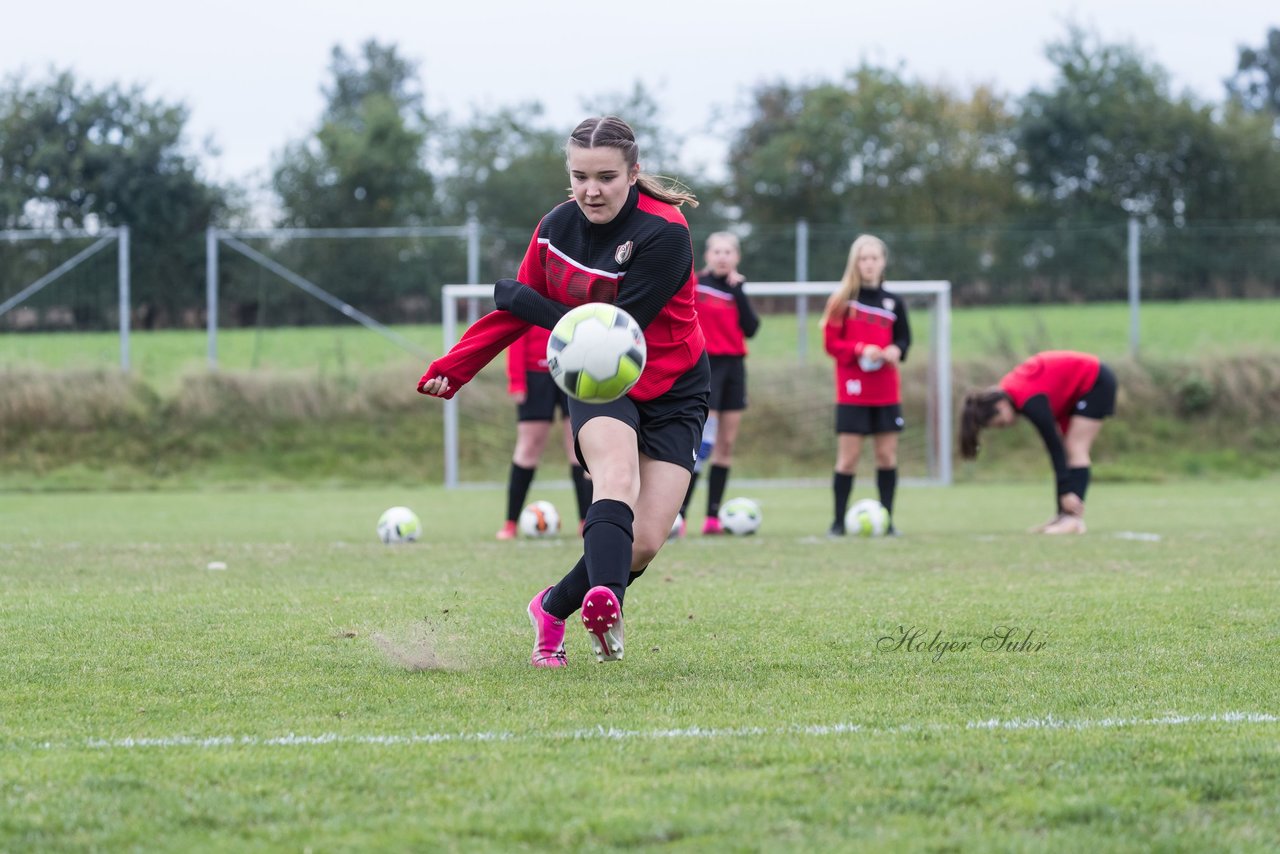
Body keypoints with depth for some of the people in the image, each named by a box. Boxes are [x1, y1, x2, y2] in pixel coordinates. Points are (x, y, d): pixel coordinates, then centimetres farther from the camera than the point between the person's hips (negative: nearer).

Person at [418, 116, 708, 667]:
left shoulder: (664, 234, -22)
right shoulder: (557, 227, -4)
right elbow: (517, 310, 11)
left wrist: (519, 298, -17)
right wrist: (452, 369, 4)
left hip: (671, 392, -2)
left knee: (645, 542, -10)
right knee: (617, 473, -32)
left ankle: (553, 608, 15)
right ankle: (604, 600, -57)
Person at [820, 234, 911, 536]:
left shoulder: (893, 302, 7)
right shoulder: (842, 300, -1)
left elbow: (904, 338, 13)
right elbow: (831, 342, -4)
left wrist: (896, 350, -10)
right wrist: (860, 350, -19)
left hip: (886, 390, 3)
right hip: (852, 390, -3)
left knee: (887, 455, 3)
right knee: (848, 457, -4)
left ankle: (886, 520, 10)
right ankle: (838, 521, 2)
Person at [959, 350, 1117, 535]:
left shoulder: (1029, 401, -31)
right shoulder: (1005, 391, -6)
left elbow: (1054, 447, -31)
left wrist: (1066, 491, -31)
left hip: (1097, 382, -9)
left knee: (1075, 448, -15)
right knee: (1067, 449, 3)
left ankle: (1075, 518, -19)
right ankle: (1062, 515, 0)